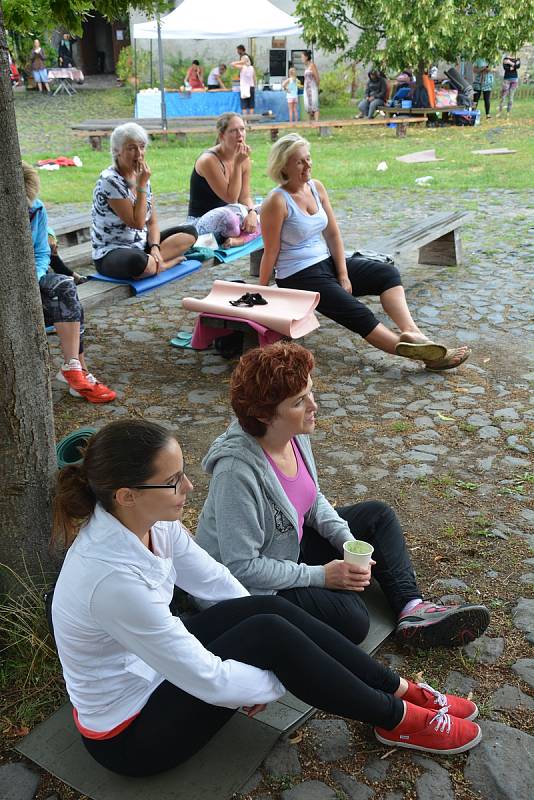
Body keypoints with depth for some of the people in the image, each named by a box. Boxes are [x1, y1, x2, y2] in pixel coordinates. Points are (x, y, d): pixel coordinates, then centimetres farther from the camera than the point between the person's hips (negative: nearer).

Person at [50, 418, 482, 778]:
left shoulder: (149, 520, -11)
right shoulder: (114, 578, -36)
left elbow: (212, 578, 4)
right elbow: (207, 680, -27)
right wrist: (284, 677, -12)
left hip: (151, 668, 7)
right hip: (127, 735, -7)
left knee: (271, 610, -11)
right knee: (269, 636, -20)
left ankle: (399, 689, 4)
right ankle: (396, 719, 0)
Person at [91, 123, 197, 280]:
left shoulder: (141, 176, 7)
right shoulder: (109, 180, -17)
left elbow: (152, 222, 6)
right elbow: (137, 223, -20)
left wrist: (155, 247, -13)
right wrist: (141, 186, -19)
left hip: (142, 245, 8)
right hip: (111, 253, -8)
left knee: (190, 232, -2)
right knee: (139, 262, -42)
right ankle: (170, 261, -12)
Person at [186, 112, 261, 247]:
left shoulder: (243, 159, 2)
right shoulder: (208, 160, -19)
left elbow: (245, 197, 3)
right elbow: (231, 198, -21)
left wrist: (252, 212, -20)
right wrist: (238, 164, -23)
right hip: (201, 222, -7)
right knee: (225, 215, -41)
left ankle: (239, 239, -21)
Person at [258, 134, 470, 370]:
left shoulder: (317, 188, 5)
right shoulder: (277, 201, -16)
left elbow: (333, 234, 5)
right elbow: (271, 252, -13)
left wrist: (343, 275, -2)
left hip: (326, 262, 8)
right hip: (298, 277, -8)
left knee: (387, 272, -8)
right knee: (358, 313, -19)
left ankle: (410, 333, -26)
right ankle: (424, 355, -22)